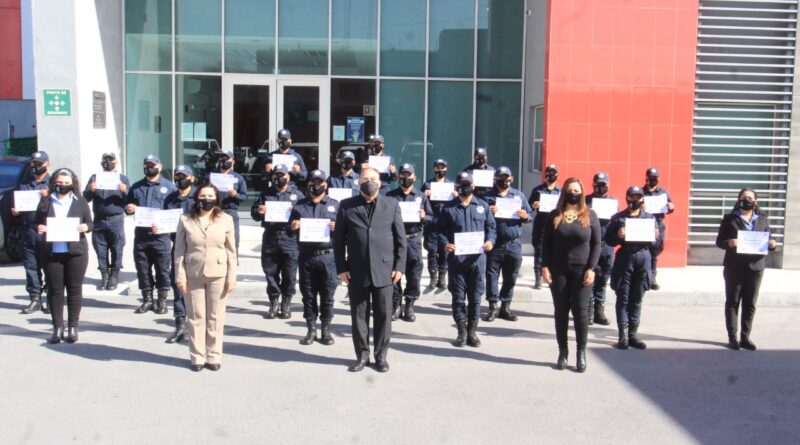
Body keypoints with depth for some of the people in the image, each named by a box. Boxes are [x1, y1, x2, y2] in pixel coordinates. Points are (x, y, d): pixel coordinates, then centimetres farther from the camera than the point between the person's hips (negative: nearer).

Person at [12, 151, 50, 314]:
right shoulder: (23, 186, 21)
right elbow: (16, 206, 23)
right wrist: (15, 212, 2)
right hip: (28, 231, 4)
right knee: (31, 267, 4)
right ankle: (35, 298, 11)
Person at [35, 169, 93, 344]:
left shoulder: (80, 202, 7)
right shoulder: (46, 201, 8)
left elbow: (90, 223, 8)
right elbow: (37, 223, 12)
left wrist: (85, 227, -13)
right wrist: (39, 228, -10)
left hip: (76, 251, -1)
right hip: (51, 252, 1)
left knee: (74, 289, 3)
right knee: (55, 290, 4)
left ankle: (73, 327, 11)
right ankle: (57, 328, 10)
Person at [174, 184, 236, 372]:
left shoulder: (226, 220, 3)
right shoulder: (185, 220, 2)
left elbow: (231, 251, 3)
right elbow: (179, 251, 2)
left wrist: (232, 276, -2)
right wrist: (180, 276, -5)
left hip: (218, 275, 0)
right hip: (193, 274, 0)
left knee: (216, 318, 5)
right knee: (196, 317, 5)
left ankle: (214, 357, 15)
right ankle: (197, 357, 15)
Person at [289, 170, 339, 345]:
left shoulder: (334, 204, 10)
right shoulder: (300, 205, 12)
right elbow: (290, 228, 14)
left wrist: (337, 228, -14)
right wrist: (292, 227, -9)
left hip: (328, 256, -1)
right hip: (306, 256, 1)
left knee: (327, 295, 2)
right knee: (308, 295, 6)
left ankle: (326, 330, 13)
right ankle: (311, 330, 16)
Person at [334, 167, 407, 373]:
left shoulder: (392, 205, 5)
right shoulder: (347, 206, 4)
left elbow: (401, 238, 5)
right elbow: (338, 239, 4)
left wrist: (399, 266, -2)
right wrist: (341, 268, -2)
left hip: (384, 270, 0)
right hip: (356, 271, 0)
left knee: (383, 315, 5)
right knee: (359, 315, 7)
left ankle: (381, 355, 18)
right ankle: (362, 355, 19)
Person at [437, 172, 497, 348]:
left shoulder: (483, 206, 8)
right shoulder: (449, 208, 3)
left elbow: (491, 227, 12)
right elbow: (440, 230, 4)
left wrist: (490, 241, -8)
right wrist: (445, 244, -15)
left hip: (478, 258, 1)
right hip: (456, 258, -1)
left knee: (475, 297, 7)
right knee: (458, 296, 4)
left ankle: (472, 331, 18)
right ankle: (462, 331, 14)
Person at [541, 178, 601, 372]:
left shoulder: (590, 215, 2)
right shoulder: (555, 215, 4)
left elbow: (596, 244, 1)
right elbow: (546, 243, 5)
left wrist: (591, 269, -7)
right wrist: (545, 267, -5)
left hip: (582, 270, -1)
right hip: (558, 270, 1)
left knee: (580, 311, 0)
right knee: (560, 311, 6)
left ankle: (581, 353, 10)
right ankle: (562, 351, 15)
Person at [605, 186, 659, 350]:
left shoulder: (650, 218, 12)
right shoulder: (618, 218, 4)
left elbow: (655, 242, 12)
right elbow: (608, 239, 2)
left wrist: (654, 238, -9)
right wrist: (618, 236, -17)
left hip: (643, 259, 3)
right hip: (624, 258, -2)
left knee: (637, 299, 7)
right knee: (623, 298, 0)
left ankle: (633, 333, 13)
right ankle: (623, 335, 3)